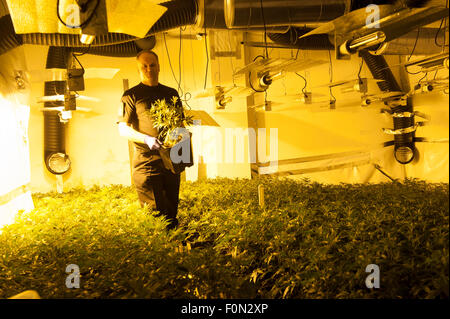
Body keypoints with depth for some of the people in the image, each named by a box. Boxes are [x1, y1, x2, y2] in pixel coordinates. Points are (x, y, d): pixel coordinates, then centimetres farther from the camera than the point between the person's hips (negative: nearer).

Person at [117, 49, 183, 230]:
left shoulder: (171, 93, 17)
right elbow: (123, 129, -2)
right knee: (154, 213, -6)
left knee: (171, 212, 10)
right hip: (145, 161, -4)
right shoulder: (131, 95, 4)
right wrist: (147, 139, -19)